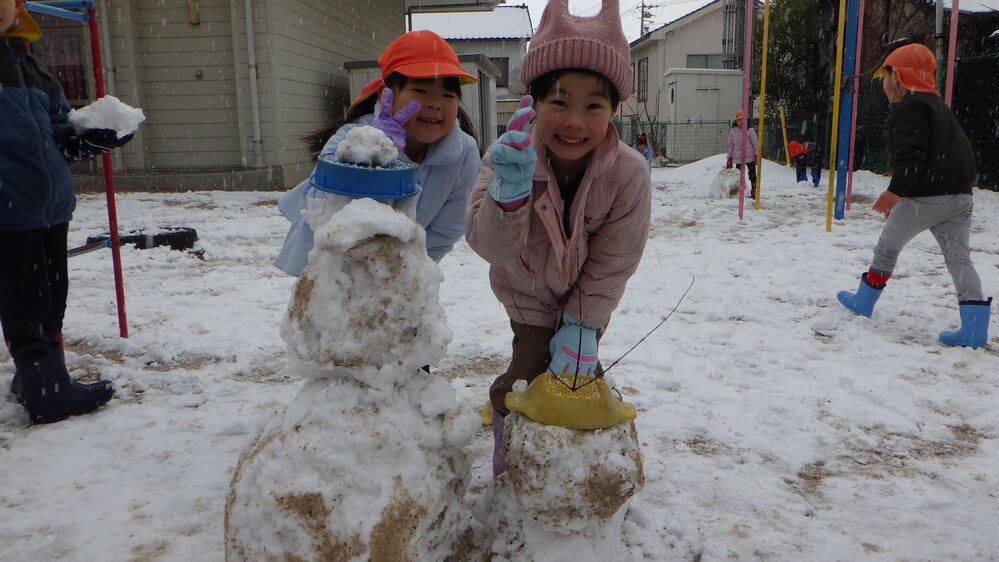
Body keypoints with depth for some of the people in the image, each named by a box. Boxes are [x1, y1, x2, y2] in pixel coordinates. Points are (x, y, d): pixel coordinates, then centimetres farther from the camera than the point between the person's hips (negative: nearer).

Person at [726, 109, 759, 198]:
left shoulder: (749, 129, -4)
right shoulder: (732, 131, 5)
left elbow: (755, 143, -1)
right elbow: (730, 146, 12)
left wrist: (756, 155, -6)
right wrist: (729, 159, 11)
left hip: (750, 157, -3)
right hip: (737, 158, 3)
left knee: (752, 175, 2)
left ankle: (754, 192, 10)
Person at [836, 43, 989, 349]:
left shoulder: (910, 106, -8)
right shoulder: (939, 105, 24)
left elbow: (912, 153, -21)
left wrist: (897, 189, -25)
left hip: (924, 195, -8)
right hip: (959, 195, 8)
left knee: (887, 246, 10)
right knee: (958, 256, 3)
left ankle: (864, 301, 25)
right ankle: (975, 327, -4)